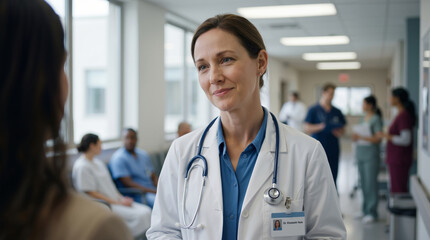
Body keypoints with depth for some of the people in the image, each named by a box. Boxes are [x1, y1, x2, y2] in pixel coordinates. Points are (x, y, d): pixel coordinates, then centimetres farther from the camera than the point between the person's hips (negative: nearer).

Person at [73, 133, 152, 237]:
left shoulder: (98, 163, 18)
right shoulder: (82, 167, -10)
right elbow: (91, 194, -15)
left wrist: (121, 198, 4)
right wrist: (117, 202, -15)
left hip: (116, 201, 9)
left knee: (146, 211, -11)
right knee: (140, 216, -24)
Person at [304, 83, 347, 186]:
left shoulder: (337, 112, 13)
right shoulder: (313, 110, 0)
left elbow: (342, 129, 18)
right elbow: (307, 128, -5)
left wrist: (339, 132, -6)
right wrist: (322, 126, -18)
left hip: (333, 150, 4)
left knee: (332, 179, 4)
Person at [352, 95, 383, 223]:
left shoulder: (376, 119, -9)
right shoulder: (363, 118, 14)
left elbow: (378, 139, -15)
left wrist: (361, 137, -21)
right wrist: (355, 137, 0)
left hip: (371, 154, -7)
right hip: (361, 152, 8)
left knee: (371, 183, -7)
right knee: (363, 182, 10)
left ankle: (372, 213, -3)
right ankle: (365, 209, 19)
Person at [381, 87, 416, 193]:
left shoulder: (404, 116, -17)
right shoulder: (400, 114, 13)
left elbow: (405, 140, -22)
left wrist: (388, 136, -14)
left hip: (400, 160, -10)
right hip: (395, 159, 10)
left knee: (399, 190, -6)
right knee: (394, 189, 14)